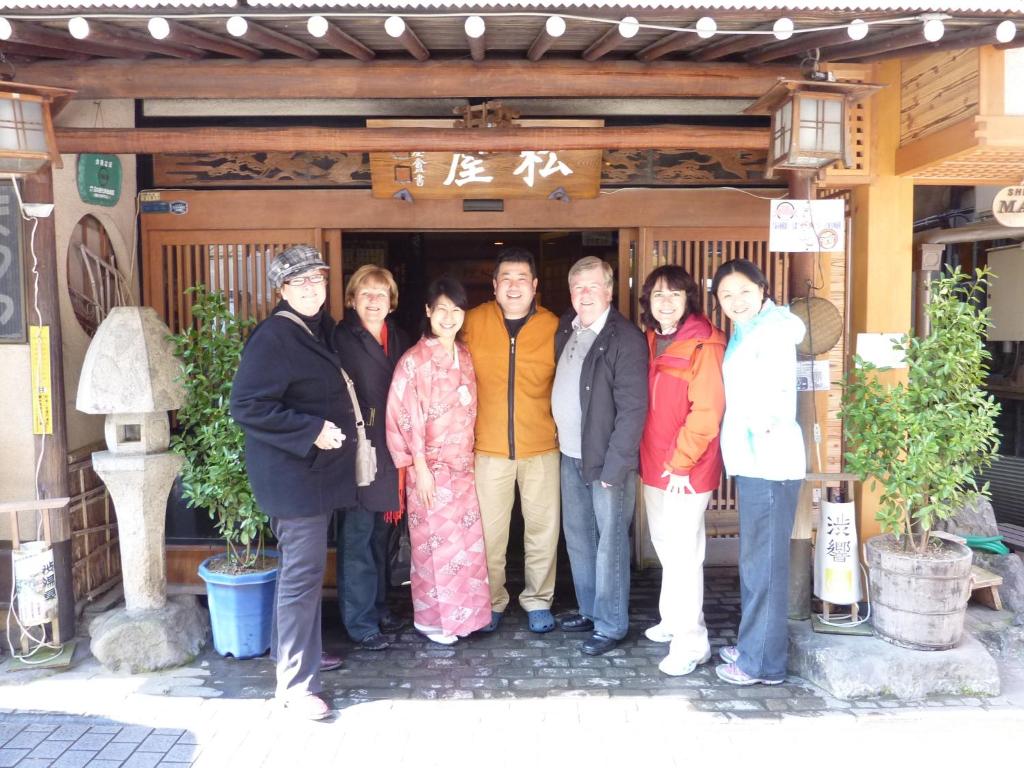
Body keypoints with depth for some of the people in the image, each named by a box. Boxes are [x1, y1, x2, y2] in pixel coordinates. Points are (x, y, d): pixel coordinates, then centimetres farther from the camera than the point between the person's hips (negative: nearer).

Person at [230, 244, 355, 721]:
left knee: (303, 567, 19)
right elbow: (246, 405, -22)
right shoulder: (272, 337, -17)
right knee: (303, 571, -6)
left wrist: (335, 428, 10)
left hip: (318, 468, 9)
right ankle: (295, 684, 4)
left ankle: (299, 650, 35)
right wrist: (312, 431, -23)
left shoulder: (321, 329, 11)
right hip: (292, 472, -9)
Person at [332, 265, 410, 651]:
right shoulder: (340, 339, -9)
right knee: (356, 539, 3)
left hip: (390, 455, 6)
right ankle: (360, 623, 14)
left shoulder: (399, 339, 10)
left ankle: (379, 608, 32)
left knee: (379, 536, 18)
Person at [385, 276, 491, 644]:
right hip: (431, 466, -6)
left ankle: (461, 613, 27)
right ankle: (433, 619, 21)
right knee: (436, 544, 5)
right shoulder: (415, 359, -12)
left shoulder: (464, 355, 7)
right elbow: (407, 417, -13)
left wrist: (469, 455, 12)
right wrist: (421, 468, -14)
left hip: (462, 464, 6)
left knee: (466, 541, 12)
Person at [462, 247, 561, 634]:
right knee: (489, 531, 8)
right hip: (489, 447, 0)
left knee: (543, 529, 9)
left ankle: (538, 601, 28)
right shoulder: (474, 322, -2)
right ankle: (492, 601, 27)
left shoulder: (553, 327, -1)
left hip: (541, 447, 1)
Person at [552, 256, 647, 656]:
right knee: (578, 537, 18)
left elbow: (633, 408, -18)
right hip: (571, 454, 8)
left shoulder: (625, 338, -15)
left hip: (607, 458, -7)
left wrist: (614, 465, -20)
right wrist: (559, 437, 8)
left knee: (609, 543, 4)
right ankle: (589, 611, 34)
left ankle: (611, 624, 18)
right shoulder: (566, 327, 7)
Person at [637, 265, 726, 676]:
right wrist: (651, 460, 11)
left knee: (683, 554, -4)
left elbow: (706, 412, -17)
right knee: (666, 548, 18)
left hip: (686, 471, -8)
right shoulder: (652, 342, 11)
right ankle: (673, 621, 34)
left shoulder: (704, 344, -13)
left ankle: (691, 642, 8)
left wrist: (680, 463, -16)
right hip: (653, 467, 8)